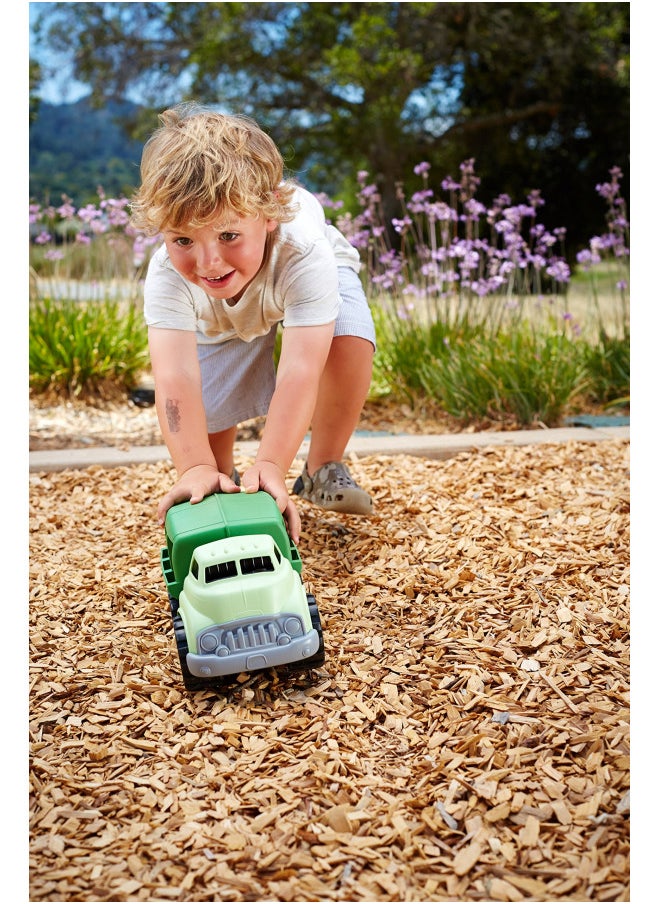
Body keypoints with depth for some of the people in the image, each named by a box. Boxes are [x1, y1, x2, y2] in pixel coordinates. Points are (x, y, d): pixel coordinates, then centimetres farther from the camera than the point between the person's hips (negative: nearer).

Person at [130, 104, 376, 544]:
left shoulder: (304, 254, -46)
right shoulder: (168, 274, -40)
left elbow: (300, 372, -53)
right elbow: (175, 378, -50)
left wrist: (271, 466, -61)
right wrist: (196, 468, -62)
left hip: (302, 281, -1)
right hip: (219, 320, 2)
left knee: (348, 343, -32)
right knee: (202, 417, -13)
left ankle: (324, 469, -8)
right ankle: (223, 480, 23)